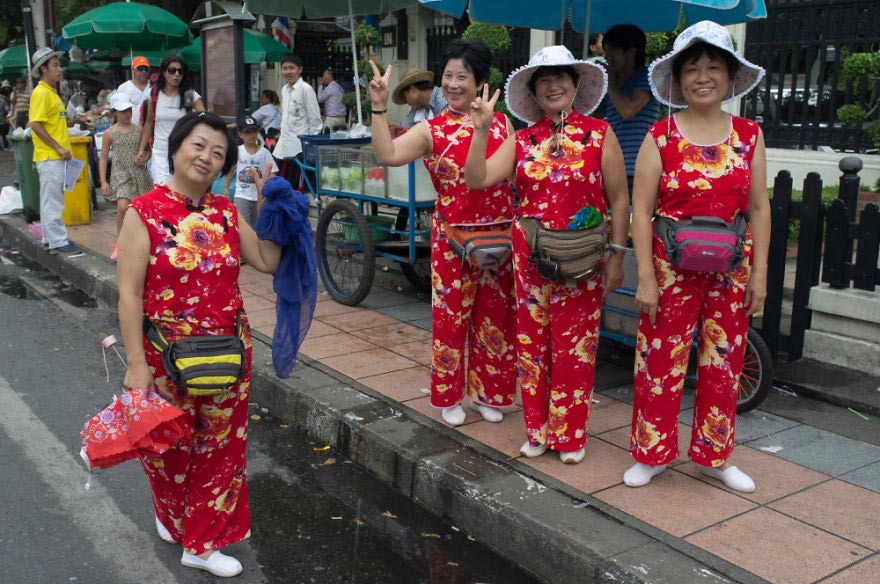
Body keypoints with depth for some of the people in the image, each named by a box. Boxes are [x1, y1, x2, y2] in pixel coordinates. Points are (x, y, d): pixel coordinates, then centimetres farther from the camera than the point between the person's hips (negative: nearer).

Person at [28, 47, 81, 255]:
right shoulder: (41, 93, -13)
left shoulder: (52, 92, 17)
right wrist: (58, 148, -19)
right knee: (53, 201, -7)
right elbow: (36, 124, -20)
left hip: (56, 156, 10)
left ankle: (50, 239, 21)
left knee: (51, 199, 14)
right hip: (49, 157, -10)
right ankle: (58, 242, -4)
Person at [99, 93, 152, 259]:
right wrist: (103, 182, -2)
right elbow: (103, 158, 4)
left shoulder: (139, 130, 5)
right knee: (123, 207, -19)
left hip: (139, 173, 2)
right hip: (120, 173, -2)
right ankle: (120, 243, -3)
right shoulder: (109, 133, 1)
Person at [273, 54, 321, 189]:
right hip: (283, 145, 7)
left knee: (293, 187, -3)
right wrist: (282, 134, 19)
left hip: (299, 147, -7)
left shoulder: (306, 89, -10)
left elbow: (315, 120, -10)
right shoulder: (284, 89, 12)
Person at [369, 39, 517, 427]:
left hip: (499, 236, 3)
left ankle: (487, 393, 28)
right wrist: (379, 107, -23)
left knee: (494, 317, 11)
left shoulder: (502, 124, 6)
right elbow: (388, 155, -18)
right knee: (450, 316, 5)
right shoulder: (432, 130, -2)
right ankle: (450, 398, 21)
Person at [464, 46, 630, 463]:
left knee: (574, 346, 4)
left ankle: (570, 435, 19)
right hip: (530, 256, 3)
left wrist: (617, 257, -4)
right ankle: (538, 430, 24)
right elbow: (477, 180, -5)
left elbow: (619, 199, -1)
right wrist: (481, 130, -15)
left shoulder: (600, 134, -2)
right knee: (532, 342, 9)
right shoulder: (522, 140, 5)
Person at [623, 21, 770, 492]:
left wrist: (759, 273, 0)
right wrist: (646, 277, -12)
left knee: (724, 364, 11)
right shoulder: (661, 137, -5)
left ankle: (713, 456, 28)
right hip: (672, 267, -2)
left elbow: (759, 208, 4)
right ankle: (651, 453, 23)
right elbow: (641, 210, -7)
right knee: (660, 362, 4)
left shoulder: (749, 136, 2)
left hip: (731, 270, 3)